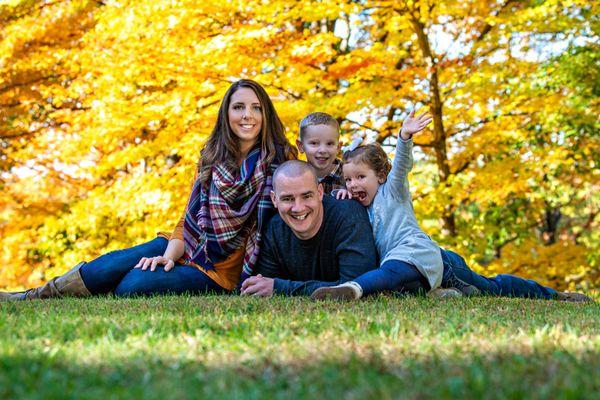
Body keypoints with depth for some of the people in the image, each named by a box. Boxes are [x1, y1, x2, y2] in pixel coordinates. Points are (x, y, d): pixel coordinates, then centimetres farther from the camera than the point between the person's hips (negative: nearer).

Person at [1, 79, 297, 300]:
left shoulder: (279, 159, -8)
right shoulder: (211, 158, 7)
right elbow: (191, 217, 6)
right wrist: (170, 255, -11)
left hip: (227, 267, -5)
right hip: (191, 246, 5)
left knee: (135, 285, -24)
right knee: (119, 263, -21)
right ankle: (33, 297, -10)